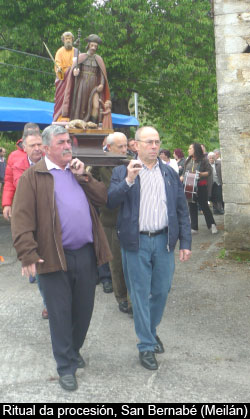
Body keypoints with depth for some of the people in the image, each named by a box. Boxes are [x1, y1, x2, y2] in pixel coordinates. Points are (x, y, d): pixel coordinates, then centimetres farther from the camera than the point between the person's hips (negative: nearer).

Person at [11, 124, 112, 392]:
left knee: (83, 309, 15)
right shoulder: (33, 176, -4)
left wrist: (83, 177, -4)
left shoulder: (79, 171, 15)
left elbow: (102, 198, 7)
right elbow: (22, 218, -10)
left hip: (86, 254, 5)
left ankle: (74, 350, 37)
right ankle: (66, 366, 17)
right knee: (60, 313, 4)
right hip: (55, 257, -5)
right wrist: (28, 253, -18)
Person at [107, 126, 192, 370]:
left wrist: (185, 242, 4)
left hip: (163, 240, 3)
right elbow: (111, 202, -12)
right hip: (136, 242, -3)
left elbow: (182, 210, 9)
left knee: (161, 291, 11)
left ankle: (152, 331, 36)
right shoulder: (122, 172, 1)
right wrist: (128, 180, -24)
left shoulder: (170, 173, 10)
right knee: (140, 294, 4)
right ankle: (146, 346, 16)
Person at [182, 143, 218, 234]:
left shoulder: (203, 159, -3)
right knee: (192, 207, 6)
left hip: (201, 186, -5)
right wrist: (182, 178, -2)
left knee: (204, 205, 0)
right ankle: (194, 228, 12)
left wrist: (201, 174, -20)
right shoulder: (188, 160, 13)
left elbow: (209, 171, -6)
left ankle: (212, 225, 15)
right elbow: (184, 173, 17)